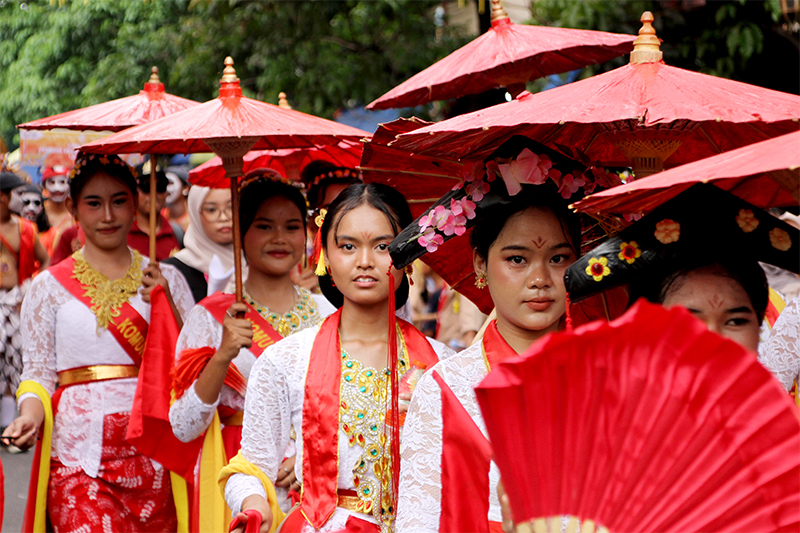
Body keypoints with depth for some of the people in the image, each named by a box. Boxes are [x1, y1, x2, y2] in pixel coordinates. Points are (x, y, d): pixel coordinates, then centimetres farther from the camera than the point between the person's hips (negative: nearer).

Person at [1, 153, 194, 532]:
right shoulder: (50, 286, 8)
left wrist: (166, 304, -5)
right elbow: (38, 372, 7)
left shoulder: (165, 279, 12)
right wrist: (30, 414, -13)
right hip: (78, 455, -2)